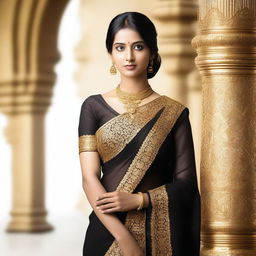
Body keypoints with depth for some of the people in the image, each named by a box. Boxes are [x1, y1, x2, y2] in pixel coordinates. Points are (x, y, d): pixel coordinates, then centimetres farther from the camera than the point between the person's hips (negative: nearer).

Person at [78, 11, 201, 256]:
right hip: (107, 230, 0)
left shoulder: (173, 113, 2)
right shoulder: (93, 107, 2)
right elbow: (89, 178, -7)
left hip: (160, 234, 0)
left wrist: (138, 200, -17)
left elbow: (186, 182, -1)